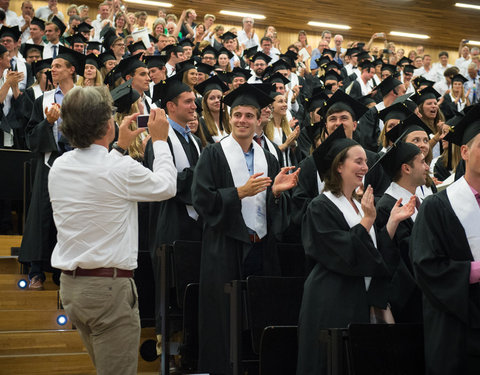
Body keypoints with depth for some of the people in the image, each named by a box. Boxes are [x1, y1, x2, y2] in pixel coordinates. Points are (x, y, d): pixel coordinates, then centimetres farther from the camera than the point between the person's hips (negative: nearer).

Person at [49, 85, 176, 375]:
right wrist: (160, 141, 15)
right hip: (110, 286, -7)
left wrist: (120, 146, 32)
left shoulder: (60, 166, 3)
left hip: (70, 284, 8)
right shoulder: (122, 169, -17)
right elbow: (166, 186, 2)